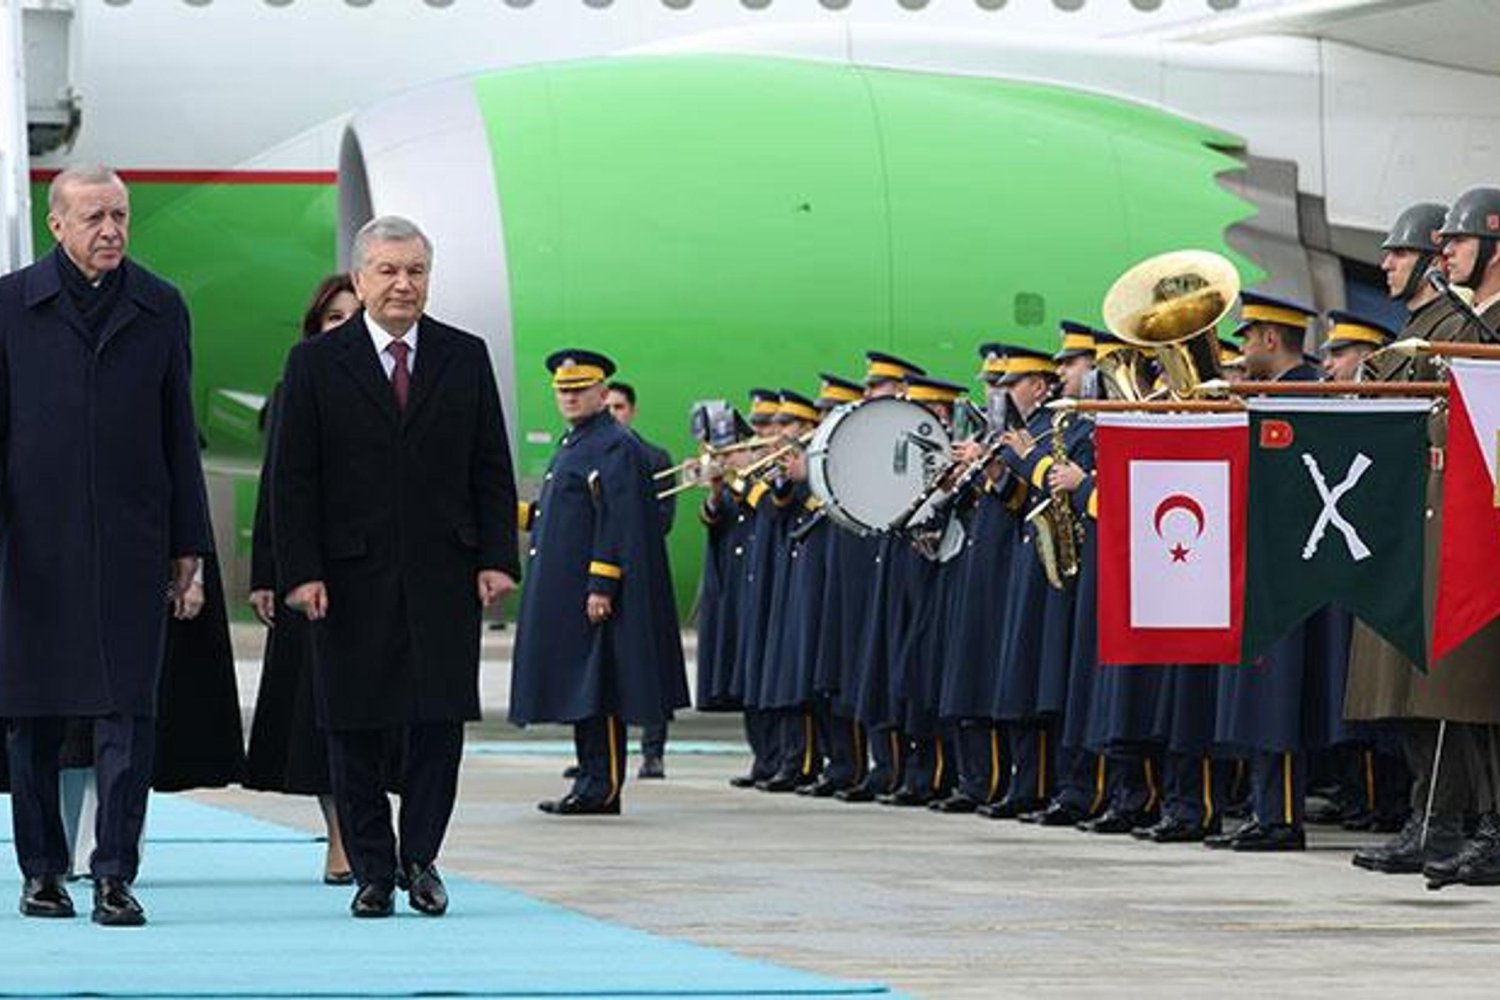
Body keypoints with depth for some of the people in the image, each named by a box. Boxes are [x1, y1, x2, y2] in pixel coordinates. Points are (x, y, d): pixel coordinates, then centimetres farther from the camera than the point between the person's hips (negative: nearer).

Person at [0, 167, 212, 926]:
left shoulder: (160, 309, 8)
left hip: (132, 543, 0)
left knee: (128, 711, -6)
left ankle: (115, 876, -5)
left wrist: (188, 549, 8)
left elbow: (179, 436, 10)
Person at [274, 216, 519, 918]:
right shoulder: (316, 363, 2)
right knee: (355, 729, 2)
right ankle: (373, 871, 11)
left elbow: (491, 468, 9)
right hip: (352, 577, -1)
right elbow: (293, 479, 0)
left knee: (440, 722, -1)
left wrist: (497, 558, 0)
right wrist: (300, 572, -9)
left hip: (443, 572, 1)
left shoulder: (465, 358, 8)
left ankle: (420, 858, 12)